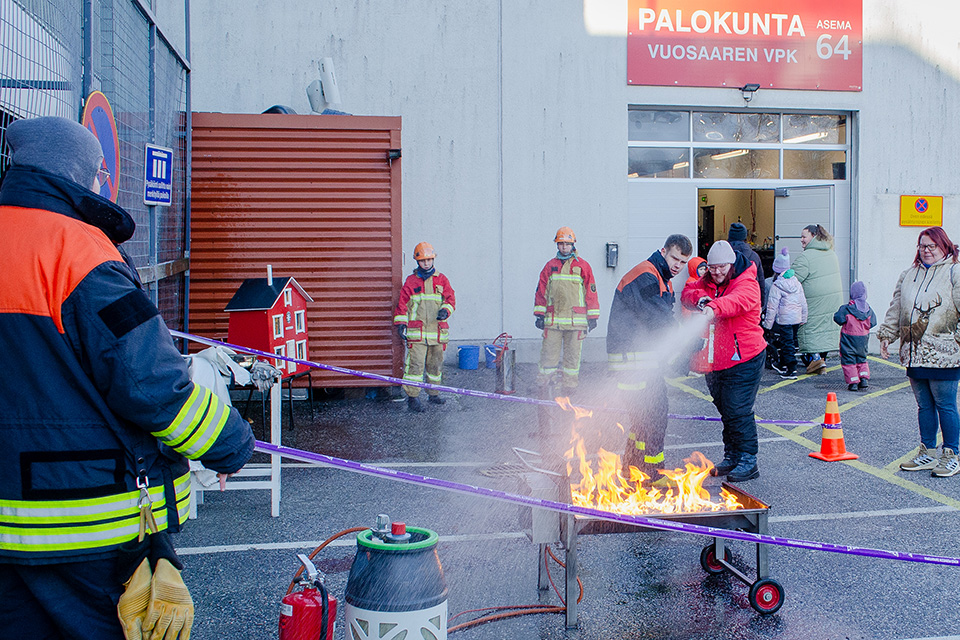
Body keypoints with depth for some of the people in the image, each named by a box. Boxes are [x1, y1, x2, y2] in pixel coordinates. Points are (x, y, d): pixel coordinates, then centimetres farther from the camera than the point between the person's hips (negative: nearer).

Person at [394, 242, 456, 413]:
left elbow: (450, 298, 7)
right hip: (416, 332, -3)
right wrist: (400, 323, -5)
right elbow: (402, 303, 4)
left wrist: (445, 310, -14)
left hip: (437, 331, 3)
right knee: (415, 364, -9)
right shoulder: (411, 281, 6)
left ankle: (433, 394, 24)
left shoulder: (441, 279, 11)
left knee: (435, 364, 10)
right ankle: (412, 397, -4)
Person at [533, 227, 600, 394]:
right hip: (552, 319, 1)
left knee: (572, 355, 2)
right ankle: (543, 385, 5)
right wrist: (539, 314, 6)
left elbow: (591, 291, 7)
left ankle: (568, 388, 9)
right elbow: (541, 291, 12)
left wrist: (593, 317, 4)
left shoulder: (582, 266, 7)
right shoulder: (550, 266, 12)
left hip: (575, 319, -1)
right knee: (549, 352, -2)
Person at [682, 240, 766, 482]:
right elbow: (687, 292, 3)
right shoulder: (707, 282, 10)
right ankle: (731, 457, 27)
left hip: (744, 359, -7)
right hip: (716, 360, 7)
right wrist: (699, 298, -21)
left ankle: (748, 461, 3)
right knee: (725, 409, 15)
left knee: (738, 410, -9)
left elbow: (736, 301, -33)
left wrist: (714, 308, -54)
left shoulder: (747, 284, -13)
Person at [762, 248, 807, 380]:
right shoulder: (796, 283, 7)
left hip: (784, 320, -7)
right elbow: (803, 302, 13)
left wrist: (768, 323, -8)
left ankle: (791, 370, -6)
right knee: (792, 340, 17)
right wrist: (803, 318, 23)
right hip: (797, 319, 7)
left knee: (787, 343, -3)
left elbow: (772, 307, -14)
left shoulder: (776, 286, -14)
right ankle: (782, 364, 32)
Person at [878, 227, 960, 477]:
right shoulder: (908, 276, 16)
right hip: (914, 353, 6)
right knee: (924, 405, 12)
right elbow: (895, 309, 20)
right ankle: (928, 453, 21)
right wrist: (887, 334, 15)